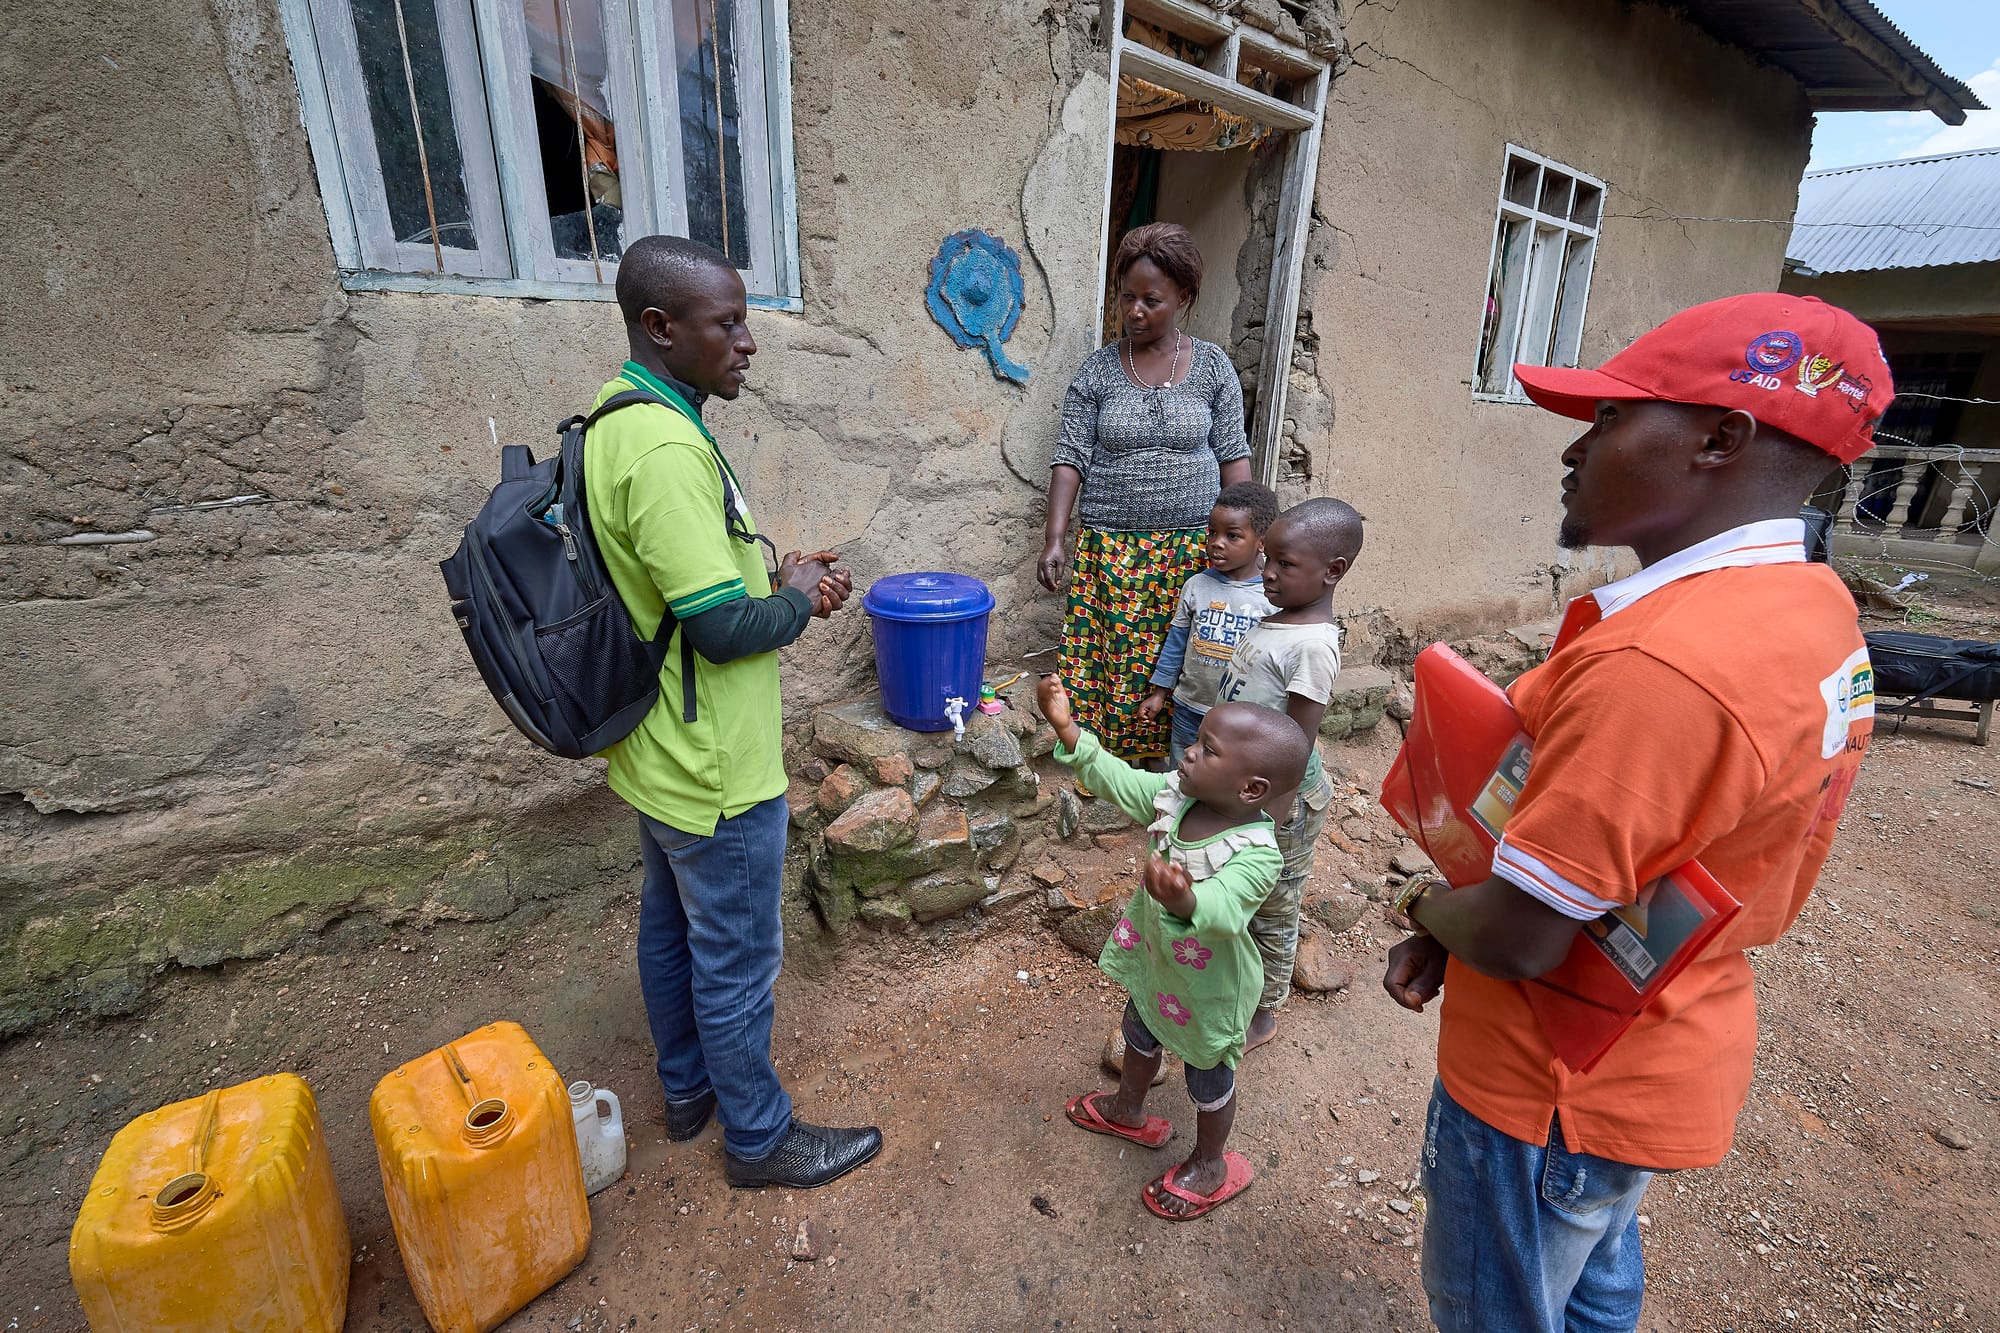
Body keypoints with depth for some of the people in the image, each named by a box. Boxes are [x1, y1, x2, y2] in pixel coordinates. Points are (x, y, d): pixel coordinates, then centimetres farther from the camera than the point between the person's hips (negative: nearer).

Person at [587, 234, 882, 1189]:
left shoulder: (620, 419, 6)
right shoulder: (668, 448, -27)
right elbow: (723, 627, -28)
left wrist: (773, 573, 3)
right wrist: (797, 598, -9)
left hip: (658, 755, 10)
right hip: (714, 774, -10)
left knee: (671, 929, 25)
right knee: (737, 963, 10)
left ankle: (688, 1087, 48)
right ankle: (760, 1138, 33)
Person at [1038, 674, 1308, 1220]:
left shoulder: (1256, 855, -39)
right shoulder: (1176, 793, -21)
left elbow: (1221, 912, -53)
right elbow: (1121, 781, -10)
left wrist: (1185, 902, -76)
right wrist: (1068, 729, -18)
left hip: (1208, 987, -7)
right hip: (1153, 960, 7)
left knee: (1208, 1077, 21)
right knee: (1140, 1034, 33)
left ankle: (1210, 1165, 51)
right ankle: (1128, 1110, 63)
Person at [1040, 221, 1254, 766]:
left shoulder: (1213, 365, 3)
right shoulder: (1098, 370, 1)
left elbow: (1234, 456, 5)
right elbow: (1070, 458, -1)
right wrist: (1054, 539, -9)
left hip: (1192, 544, 1)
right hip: (1112, 546, 0)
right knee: (1110, 656, 3)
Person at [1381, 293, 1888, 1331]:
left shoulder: (1656, 662, -34)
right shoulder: (1816, 613, -1)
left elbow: (1519, 939, -30)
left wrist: (1426, 906, -8)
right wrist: (1454, 927, 1)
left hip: (1554, 1092, -8)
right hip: (1673, 1053, 8)